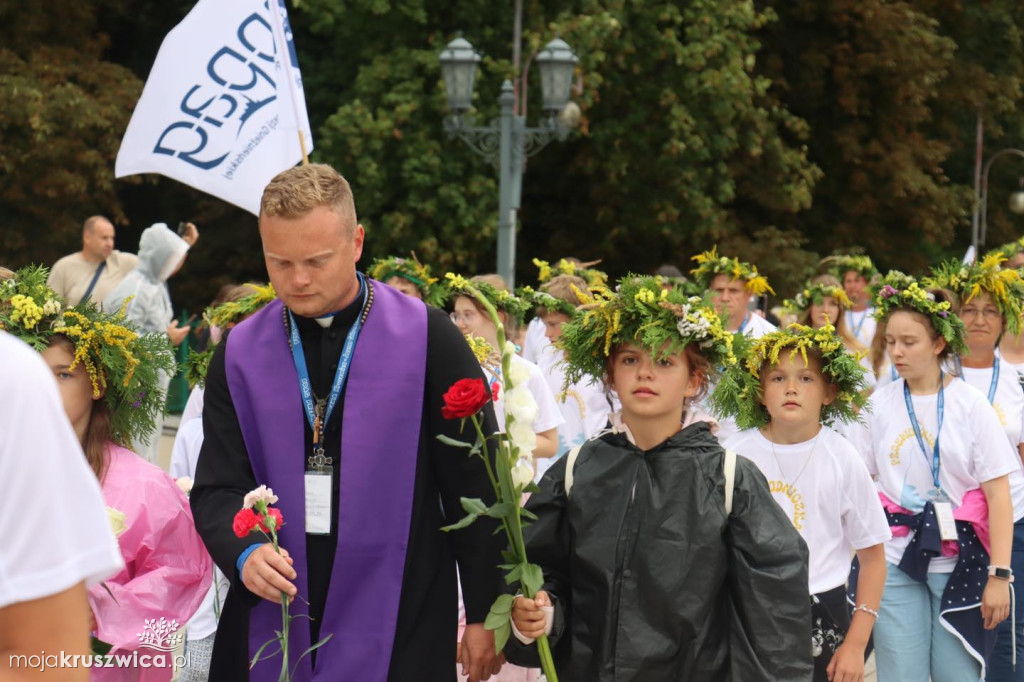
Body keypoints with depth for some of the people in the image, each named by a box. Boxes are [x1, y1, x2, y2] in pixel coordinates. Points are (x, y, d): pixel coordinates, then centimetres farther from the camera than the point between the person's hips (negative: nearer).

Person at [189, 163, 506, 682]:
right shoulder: (239, 352, 5)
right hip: (270, 626, 3)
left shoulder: (427, 338, -4)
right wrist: (245, 553, -18)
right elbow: (216, 488, 3)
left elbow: (475, 487, -2)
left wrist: (483, 615, -2)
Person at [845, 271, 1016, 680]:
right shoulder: (879, 404, 3)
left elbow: (998, 495, -4)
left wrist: (999, 575, -10)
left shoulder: (970, 404, -3)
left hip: (960, 562, -1)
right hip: (895, 563, 2)